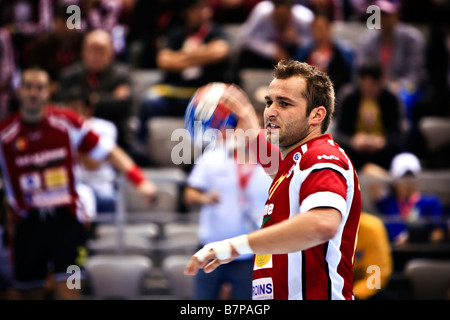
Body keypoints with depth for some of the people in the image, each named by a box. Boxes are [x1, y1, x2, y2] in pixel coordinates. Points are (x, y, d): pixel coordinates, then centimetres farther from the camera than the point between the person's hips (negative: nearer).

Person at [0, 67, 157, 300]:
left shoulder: (67, 123, -2)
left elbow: (107, 151, -1)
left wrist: (139, 180, -13)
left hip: (66, 218, -1)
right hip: (27, 223, 1)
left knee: (67, 285, -10)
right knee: (29, 290, 8)